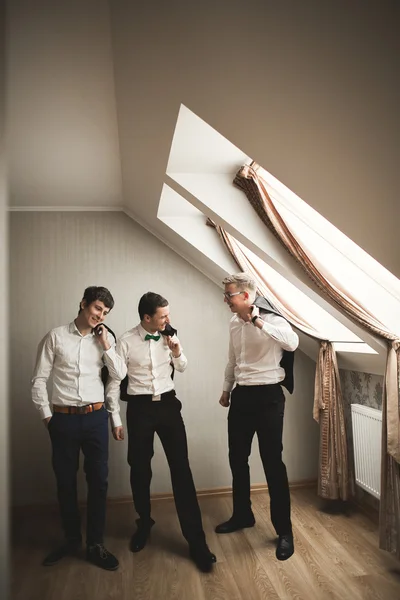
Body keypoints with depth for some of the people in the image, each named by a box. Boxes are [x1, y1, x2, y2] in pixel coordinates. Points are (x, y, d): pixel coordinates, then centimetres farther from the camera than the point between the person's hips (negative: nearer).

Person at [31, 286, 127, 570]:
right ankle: (72, 539, 36)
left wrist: (106, 344, -10)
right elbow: (39, 380, 0)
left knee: (98, 481, 8)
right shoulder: (55, 337, -3)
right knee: (66, 481, 14)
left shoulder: (104, 339, 4)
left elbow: (119, 374, -4)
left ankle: (96, 545, 26)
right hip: (64, 419, -1)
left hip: (96, 417, 1)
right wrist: (47, 415, -1)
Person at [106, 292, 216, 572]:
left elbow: (182, 368, 15)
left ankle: (196, 540, 11)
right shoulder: (126, 342, -9)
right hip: (140, 407, -1)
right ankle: (144, 524, 40)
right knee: (140, 470, 13)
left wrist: (176, 352, -6)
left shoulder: (169, 336, 1)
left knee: (181, 469, 0)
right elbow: (115, 380, -3)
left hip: (168, 404, 2)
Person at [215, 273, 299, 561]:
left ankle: (284, 530, 19)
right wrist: (227, 389, 21)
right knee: (237, 459, 17)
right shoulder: (234, 323, 7)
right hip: (241, 396, 7)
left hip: (267, 396, -7)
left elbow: (292, 343, -36)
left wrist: (259, 323, -38)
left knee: (272, 462, 1)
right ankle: (242, 515, 38)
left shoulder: (272, 319, -15)